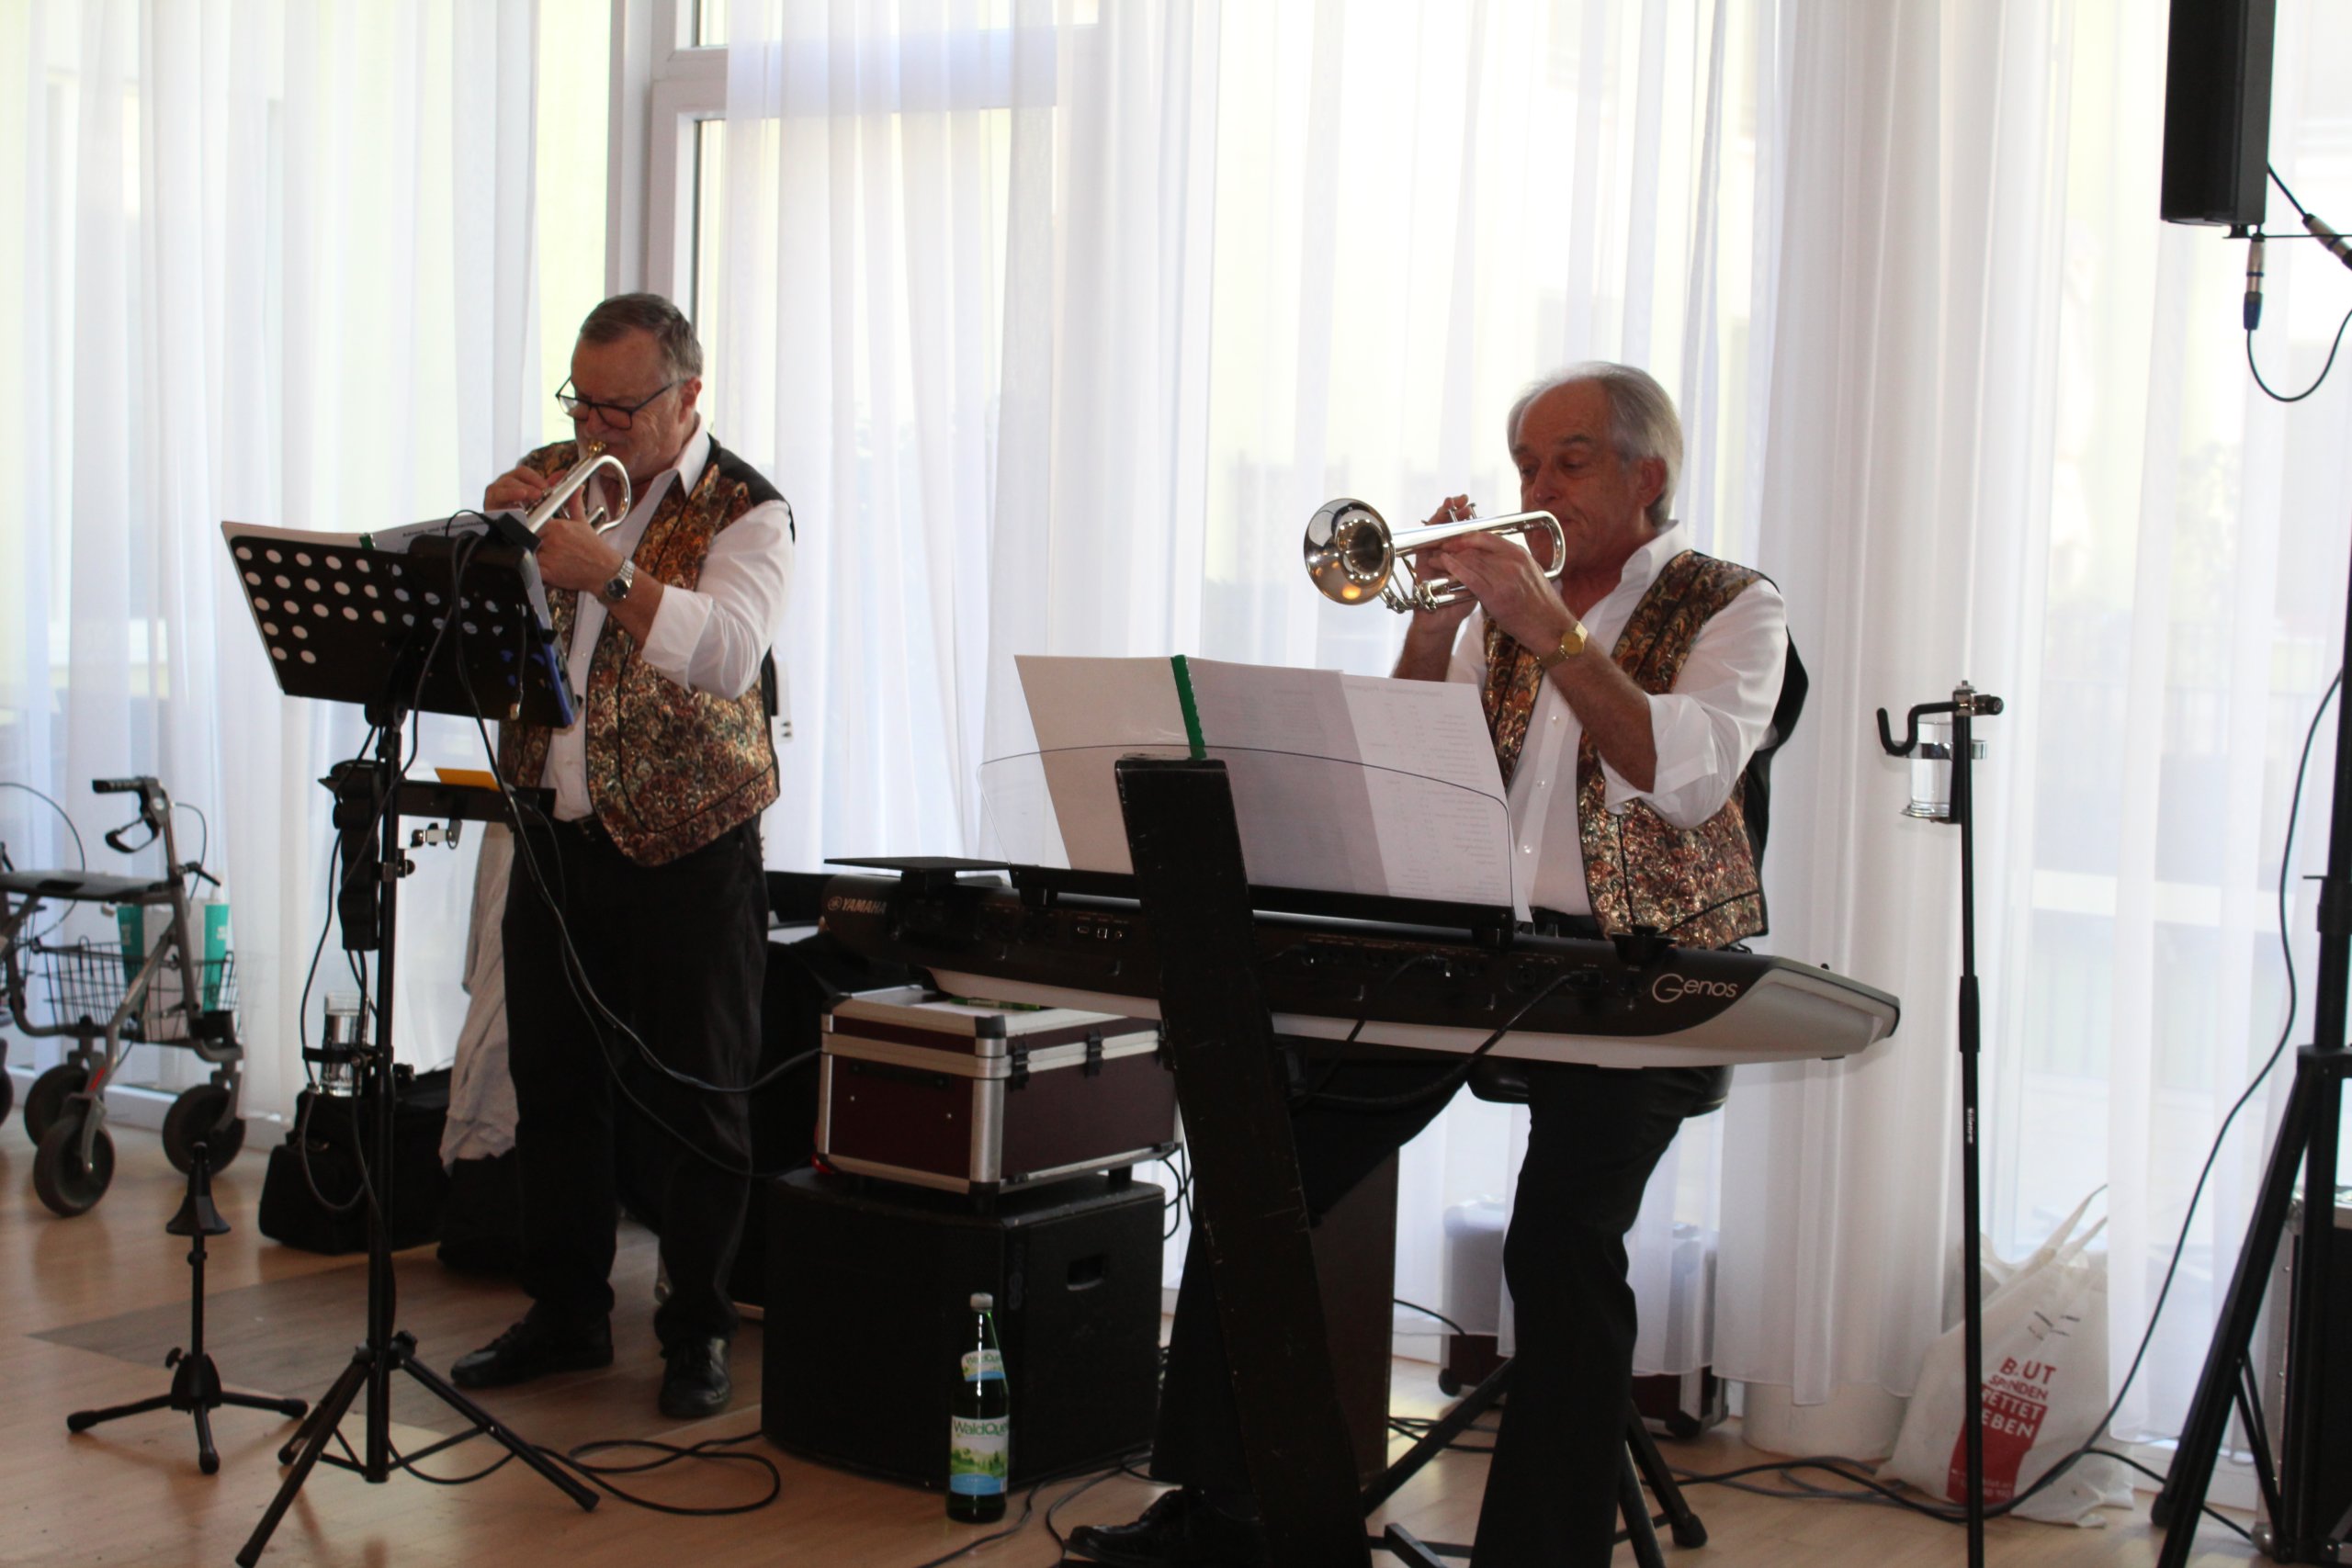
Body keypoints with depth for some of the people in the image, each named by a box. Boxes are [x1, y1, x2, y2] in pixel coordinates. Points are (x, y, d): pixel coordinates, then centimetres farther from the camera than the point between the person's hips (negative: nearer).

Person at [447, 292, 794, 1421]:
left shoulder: (743, 513, -6)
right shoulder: (551, 478, 11)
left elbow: (729, 653, -23)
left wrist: (609, 572, -33)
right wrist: (491, 534, -11)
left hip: (682, 847, -5)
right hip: (552, 833, 5)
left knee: (691, 1103, 1)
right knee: (552, 1087, 12)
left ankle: (699, 1335, 14)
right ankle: (564, 1315, 25)